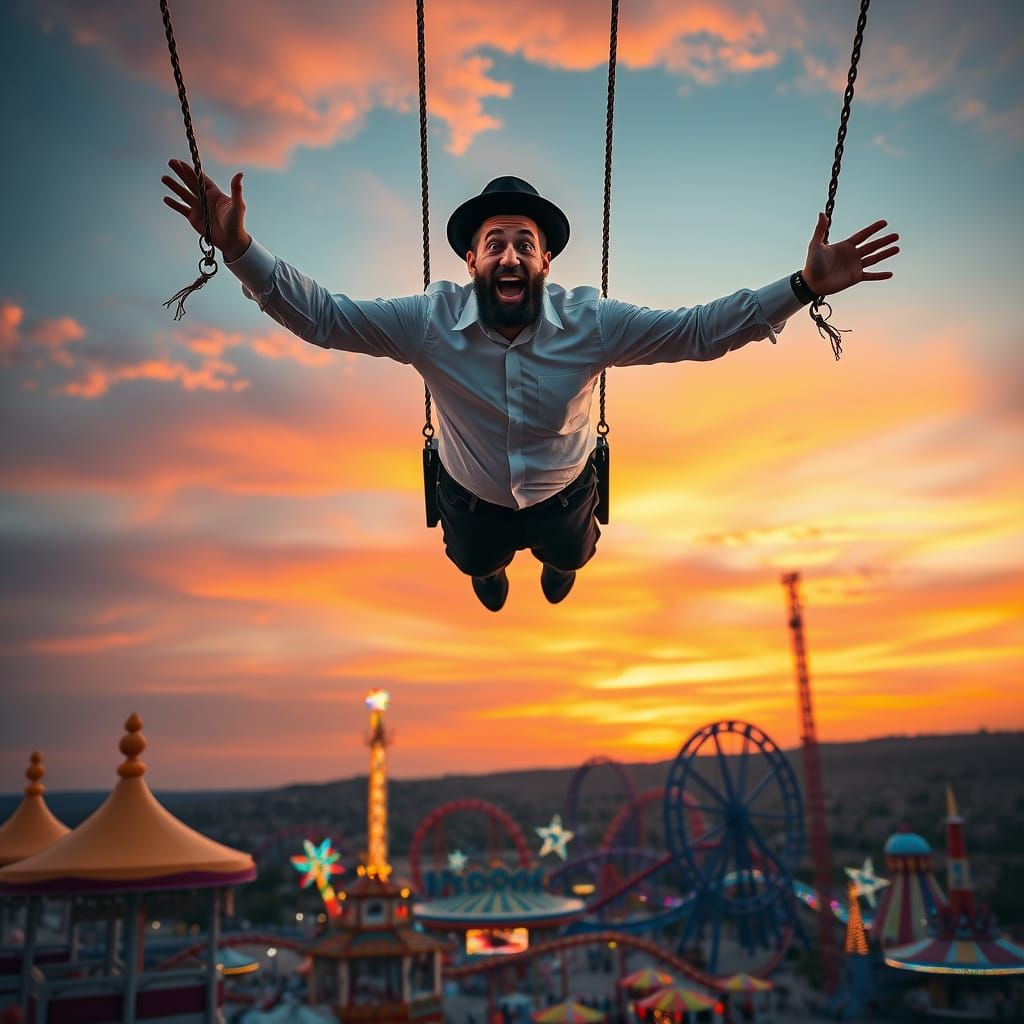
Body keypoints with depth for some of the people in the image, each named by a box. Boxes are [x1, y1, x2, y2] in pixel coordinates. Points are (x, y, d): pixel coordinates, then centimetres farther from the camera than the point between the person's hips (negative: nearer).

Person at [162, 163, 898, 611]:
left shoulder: (591, 323, -32)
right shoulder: (429, 321, -33)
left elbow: (699, 330, -30)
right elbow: (320, 315, -31)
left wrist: (802, 287, -40)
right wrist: (240, 248, -45)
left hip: (563, 490, 1)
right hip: (472, 497, 0)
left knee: (570, 557, 35)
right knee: (475, 564, 34)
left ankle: (558, 555, 75)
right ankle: (493, 565, 74)